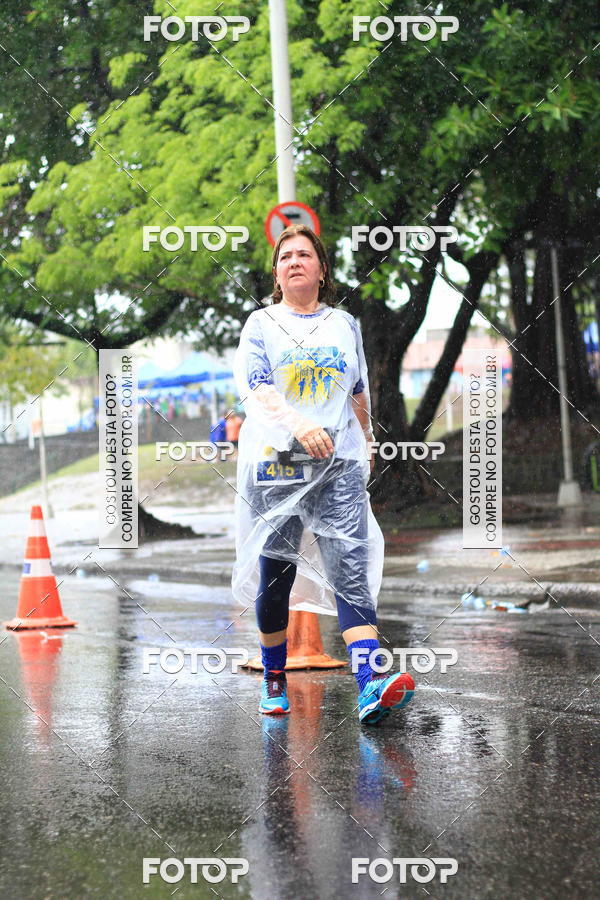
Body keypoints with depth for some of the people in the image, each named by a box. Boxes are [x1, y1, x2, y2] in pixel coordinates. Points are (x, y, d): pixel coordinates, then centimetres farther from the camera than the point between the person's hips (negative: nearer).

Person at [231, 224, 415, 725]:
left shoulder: (345, 325, 16)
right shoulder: (261, 324, 6)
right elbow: (255, 390, -10)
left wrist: (365, 447, 34)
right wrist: (298, 425, -27)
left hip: (339, 466, 1)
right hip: (275, 464, -1)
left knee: (352, 570, -13)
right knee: (275, 574, 5)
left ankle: (371, 688, -26)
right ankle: (274, 680, 24)